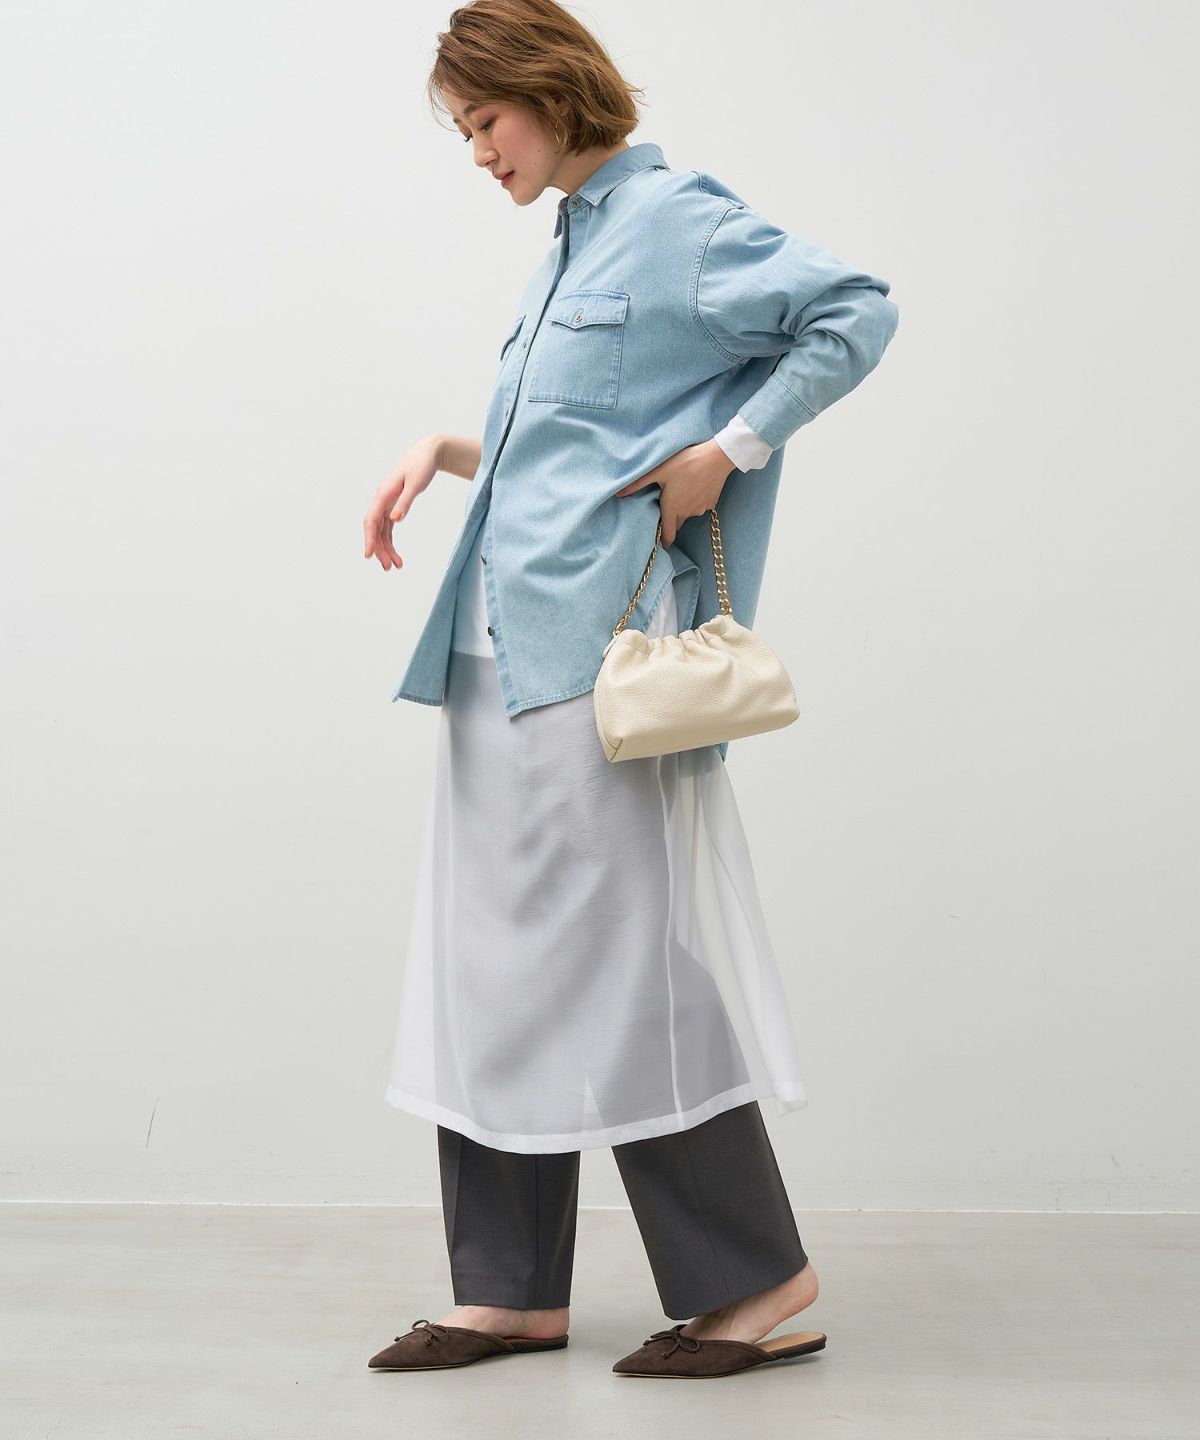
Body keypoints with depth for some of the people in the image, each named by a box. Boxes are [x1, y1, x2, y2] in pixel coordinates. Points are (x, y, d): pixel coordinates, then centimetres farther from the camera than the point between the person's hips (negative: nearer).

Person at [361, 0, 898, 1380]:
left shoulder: (677, 215, -4)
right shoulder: (571, 244, 21)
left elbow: (856, 308, -10)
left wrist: (729, 451, -14)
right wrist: (446, 454, 11)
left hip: (602, 647, -9)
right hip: (502, 647, 9)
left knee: (620, 957, -5)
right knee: (491, 958, 9)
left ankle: (754, 1281, 11)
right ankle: (511, 1291, 20)